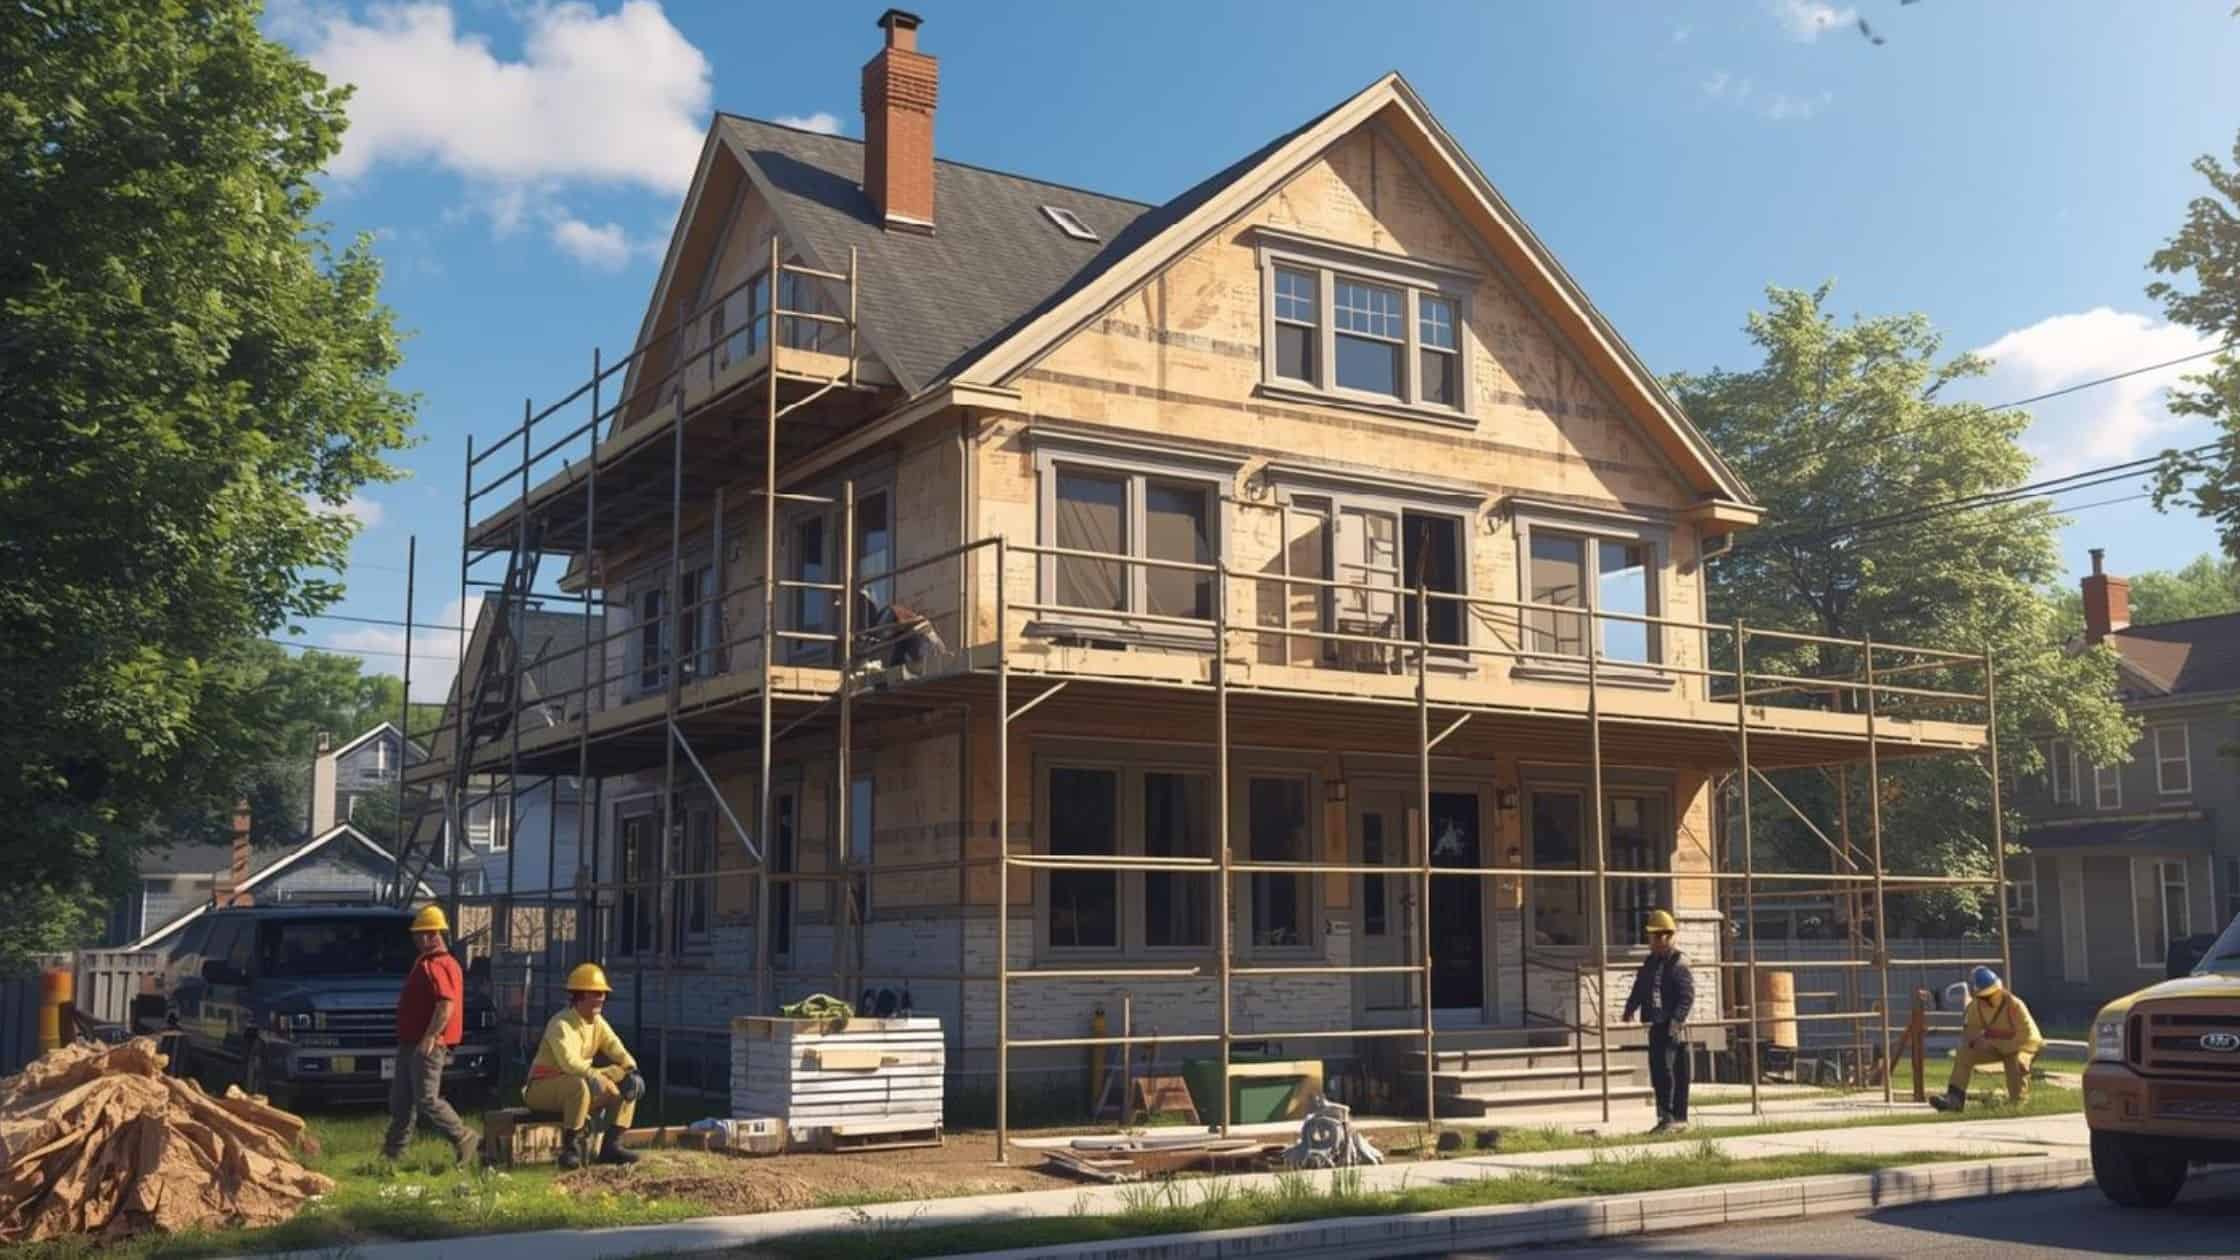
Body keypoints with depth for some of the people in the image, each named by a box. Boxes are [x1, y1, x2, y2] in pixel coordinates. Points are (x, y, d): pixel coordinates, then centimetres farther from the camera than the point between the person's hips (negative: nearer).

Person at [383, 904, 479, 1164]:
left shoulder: (436, 965, -16)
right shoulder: (426, 962, 18)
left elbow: (447, 1005, -26)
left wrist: (430, 1038, -27)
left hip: (427, 1046, -11)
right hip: (411, 1044, 11)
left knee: (427, 1101, -10)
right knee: (401, 1101, 12)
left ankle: (464, 1140, -2)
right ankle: (393, 1152, 17)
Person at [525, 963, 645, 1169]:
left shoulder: (598, 1023, 5)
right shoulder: (560, 1024, -21)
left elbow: (617, 1050, -2)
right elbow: (569, 1062, -36)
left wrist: (632, 1071, -22)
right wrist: (594, 1076, -50)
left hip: (577, 1085, 8)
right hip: (543, 1089, -8)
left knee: (629, 1085, -2)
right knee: (579, 1085, -40)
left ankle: (611, 1146, -5)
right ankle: (571, 1148, -27)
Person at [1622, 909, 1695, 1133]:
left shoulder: (1679, 962, -9)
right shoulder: (1650, 962, 15)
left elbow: (1688, 995, -15)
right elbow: (1639, 988, 17)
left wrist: (1677, 1020, -24)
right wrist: (1630, 1009, 3)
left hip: (1673, 1028, -8)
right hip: (1656, 1025, 8)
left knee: (1668, 1070, -10)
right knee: (1657, 1072, 9)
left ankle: (1673, 1117, -6)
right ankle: (1667, 1117, 17)